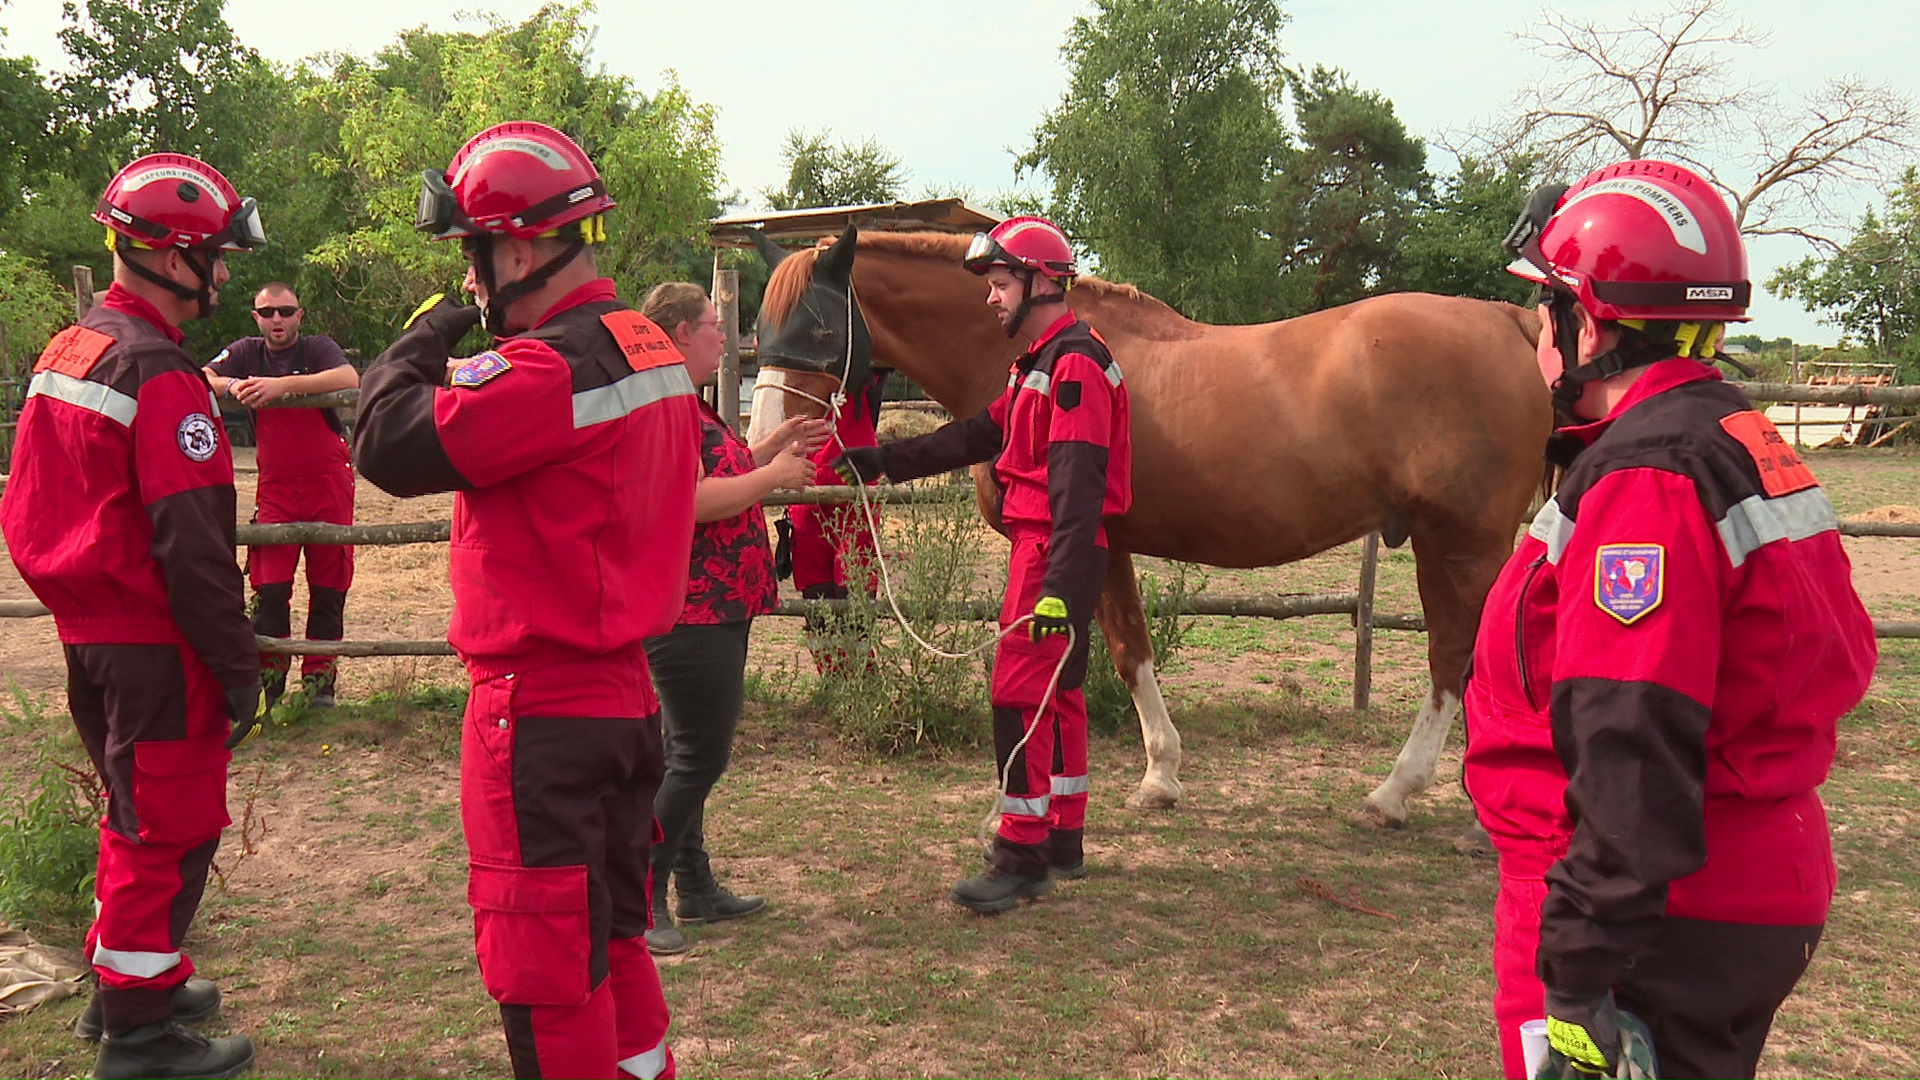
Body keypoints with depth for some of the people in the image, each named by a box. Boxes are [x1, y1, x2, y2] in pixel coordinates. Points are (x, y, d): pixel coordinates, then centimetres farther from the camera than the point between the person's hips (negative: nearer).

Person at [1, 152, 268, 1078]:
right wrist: (240, 671, -16)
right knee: (171, 829, 4)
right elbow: (193, 550, -22)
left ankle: (123, 981, 39)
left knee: (135, 813, 23)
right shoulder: (161, 378, -19)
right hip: (154, 649, -9)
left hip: (87, 635, 9)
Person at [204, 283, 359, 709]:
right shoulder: (246, 353, 8)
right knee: (268, 588, -6)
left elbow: (350, 380, -25)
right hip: (275, 487, 2)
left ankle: (319, 680, 14)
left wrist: (283, 385, -33)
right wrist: (231, 386, -23)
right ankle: (268, 679, 4)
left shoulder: (318, 348, -4)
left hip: (329, 484, -2)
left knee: (328, 586, 3)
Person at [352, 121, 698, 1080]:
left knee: (544, 964, 3)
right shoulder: (653, 352, 9)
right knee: (612, 932, 22)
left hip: (540, 707, -9)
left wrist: (424, 337, -5)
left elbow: (392, 445, -20)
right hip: (625, 691, 9)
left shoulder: (549, 366, -20)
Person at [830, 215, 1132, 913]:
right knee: (1057, 692, 15)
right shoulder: (1041, 364, 19)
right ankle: (1063, 840, 25)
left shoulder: (1074, 364, -15)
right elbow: (977, 437, 20)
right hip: (1042, 547, 11)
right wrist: (879, 463, 17)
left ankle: (1023, 855, -3)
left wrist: (1059, 587, -29)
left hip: (1053, 552, -11)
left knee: (1018, 693, -10)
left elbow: (1077, 485, -24)